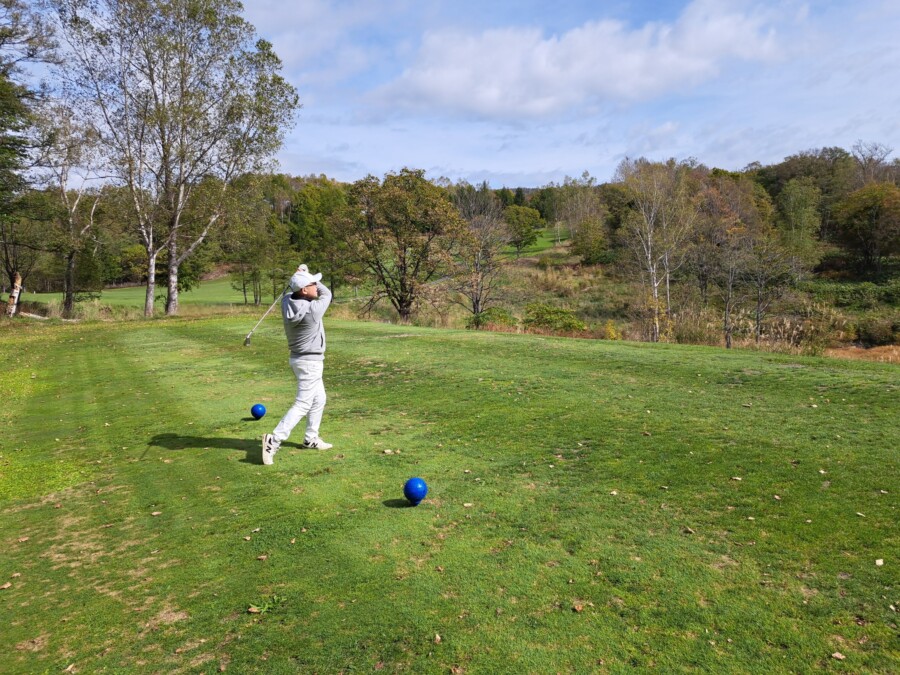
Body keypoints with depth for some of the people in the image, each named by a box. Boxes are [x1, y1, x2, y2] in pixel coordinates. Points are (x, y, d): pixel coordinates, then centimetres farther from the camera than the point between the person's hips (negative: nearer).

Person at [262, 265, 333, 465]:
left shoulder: (287, 302, -6)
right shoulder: (313, 310, -23)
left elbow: (293, 293, 19)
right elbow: (327, 294, -3)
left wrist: (301, 276, 1)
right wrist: (304, 277, 2)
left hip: (299, 359, 9)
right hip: (310, 361, -9)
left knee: (319, 399, 21)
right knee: (303, 404, -7)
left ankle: (311, 438, 31)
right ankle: (274, 440, -15)